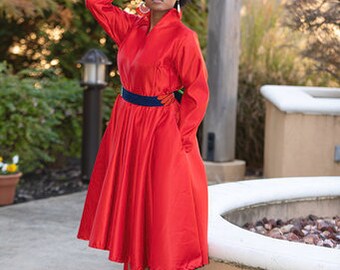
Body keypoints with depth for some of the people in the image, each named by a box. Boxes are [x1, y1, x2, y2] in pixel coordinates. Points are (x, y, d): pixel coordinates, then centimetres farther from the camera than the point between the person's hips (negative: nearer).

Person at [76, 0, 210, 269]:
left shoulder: (183, 37, -15)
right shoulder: (132, 26, 3)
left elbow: (198, 90, -15)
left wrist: (181, 137, -16)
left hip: (161, 131, -7)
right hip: (127, 126, 8)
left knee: (161, 205, 1)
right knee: (129, 201, 16)